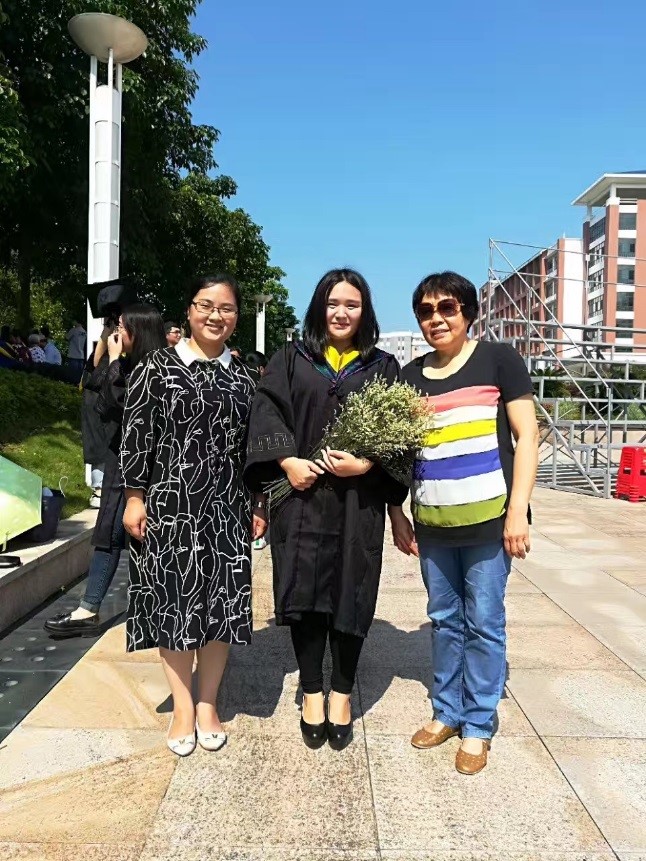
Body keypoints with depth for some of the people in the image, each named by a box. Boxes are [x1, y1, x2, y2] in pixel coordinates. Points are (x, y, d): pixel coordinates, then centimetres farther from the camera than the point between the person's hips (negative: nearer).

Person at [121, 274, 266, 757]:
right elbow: (136, 435, -2)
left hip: (225, 509, 3)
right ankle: (183, 707, 22)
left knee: (220, 605, 6)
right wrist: (134, 497, -6)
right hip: (168, 505, -2)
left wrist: (259, 505, 8)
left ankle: (208, 703, 24)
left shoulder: (243, 378, 9)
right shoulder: (158, 368, 0)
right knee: (173, 603, 5)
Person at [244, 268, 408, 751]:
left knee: (351, 597, 6)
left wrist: (366, 463, -13)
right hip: (301, 496, 0)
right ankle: (312, 691, 20)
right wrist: (287, 461, -15)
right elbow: (267, 410, 0)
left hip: (358, 503, 0)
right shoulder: (291, 360, 10)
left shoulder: (384, 367, 10)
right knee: (305, 593, 4)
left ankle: (342, 693, 23)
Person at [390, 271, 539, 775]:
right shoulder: (410, 377, 8)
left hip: (488, 519, -4)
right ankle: (448, 711, 31)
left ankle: (479, 725, 23)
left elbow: (527, 435, -6)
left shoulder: (498, 360, -3)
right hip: (432, 524, 4)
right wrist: (396, 514, 9)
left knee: (483, 624, 6)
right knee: (444, 620, 15)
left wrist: (518, 511, -12)